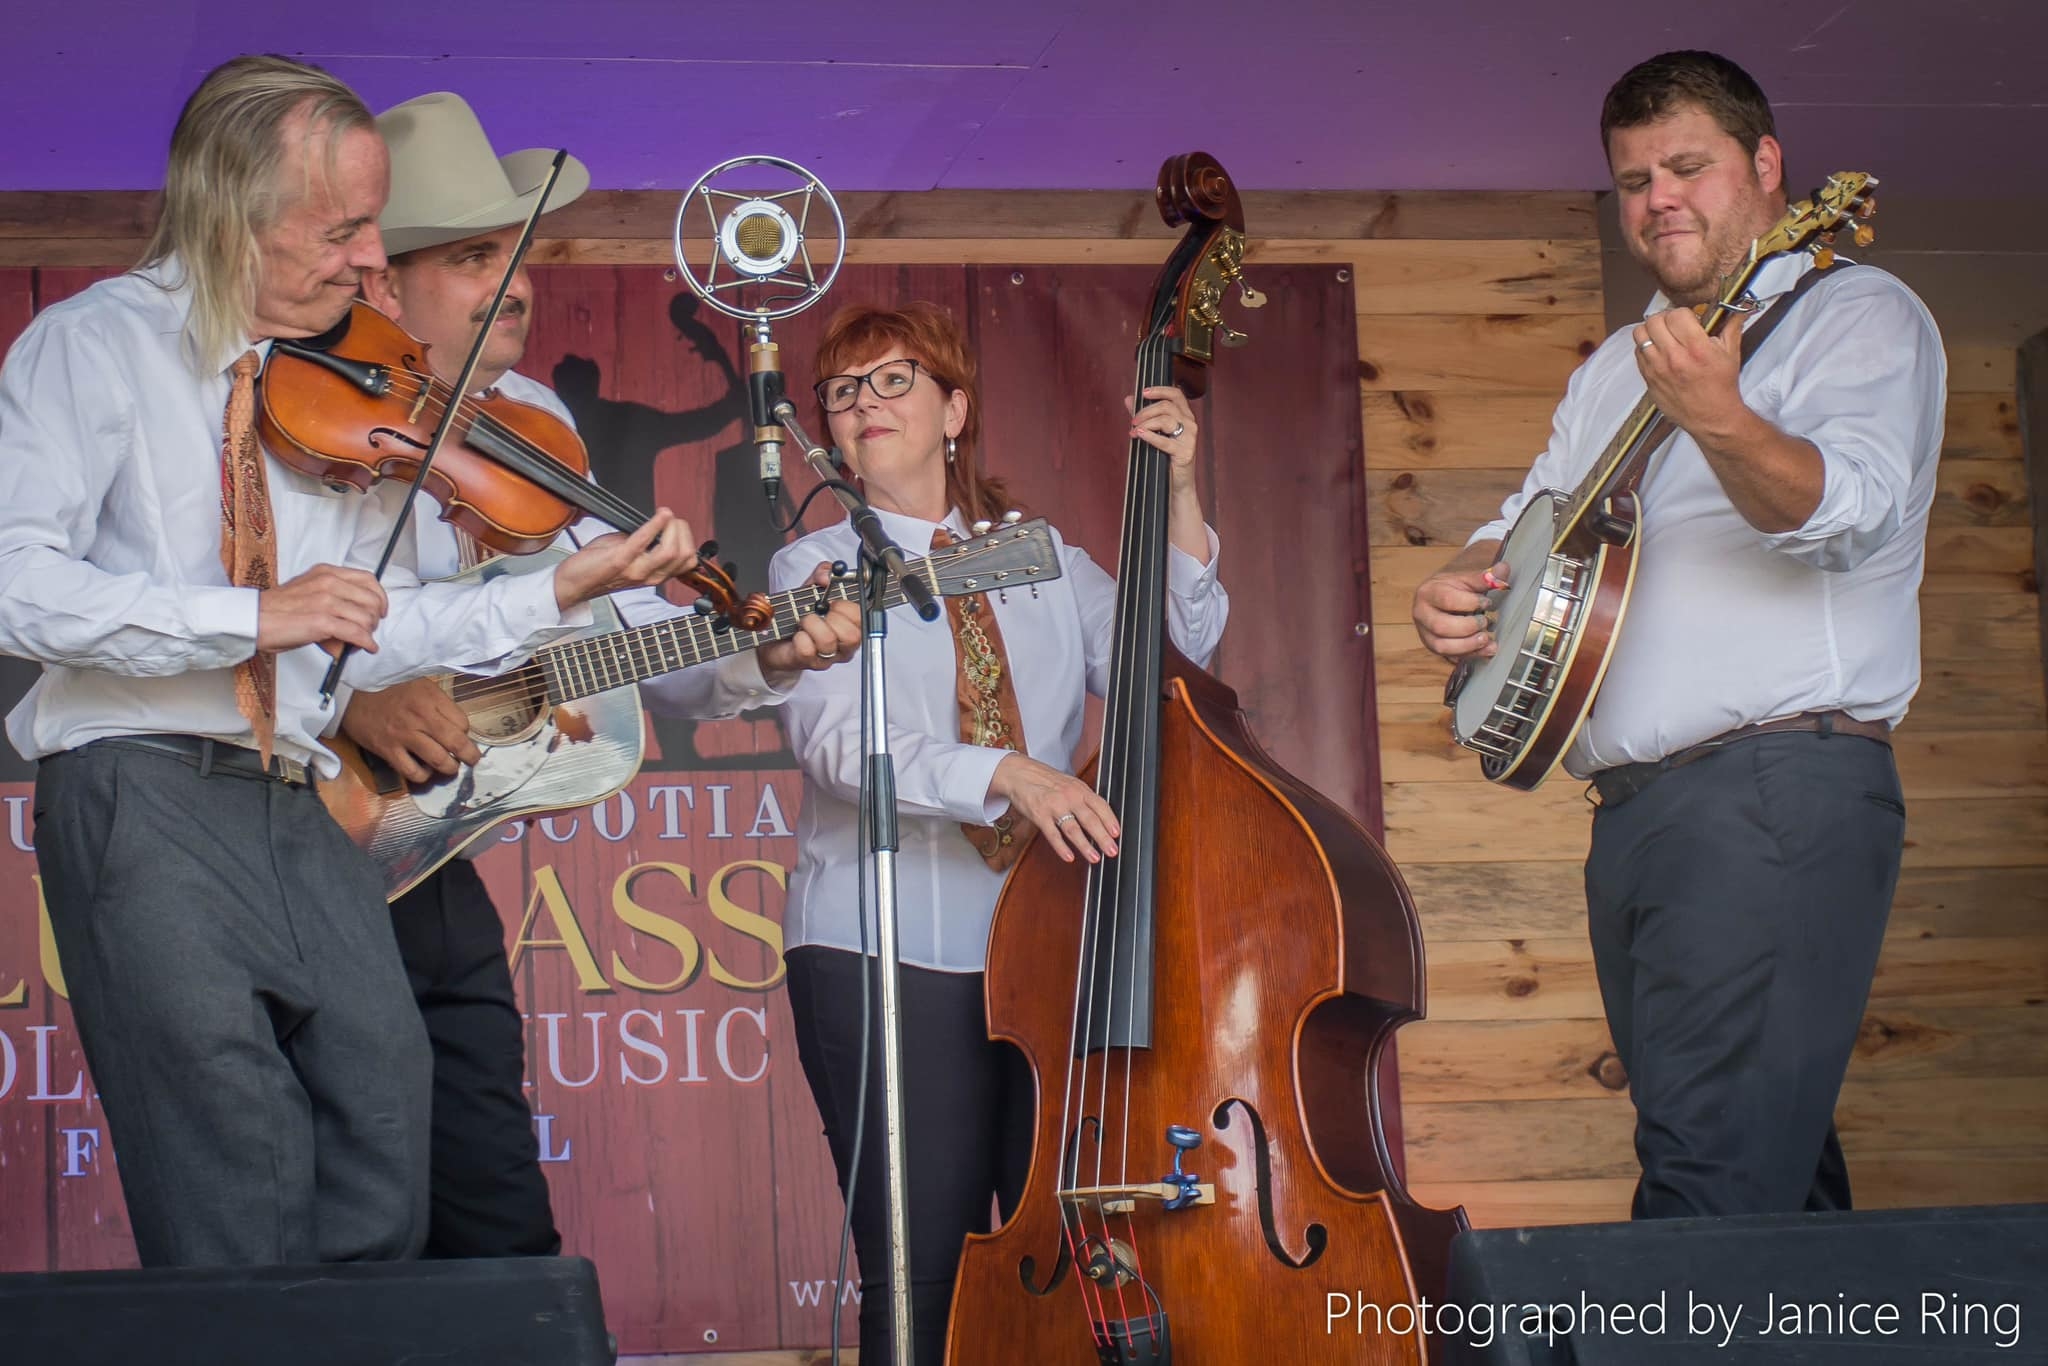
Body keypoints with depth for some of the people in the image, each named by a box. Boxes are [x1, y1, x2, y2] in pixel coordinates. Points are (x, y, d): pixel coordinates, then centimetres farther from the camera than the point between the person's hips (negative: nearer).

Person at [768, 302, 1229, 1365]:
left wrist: (1178, 500, -2)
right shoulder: (815, 568, 6)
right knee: (921, 1275, -7)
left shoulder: (1044, 560, 17)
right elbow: (835, 738, -12)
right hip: (885, 962, -3)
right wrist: (1004, 774, -27)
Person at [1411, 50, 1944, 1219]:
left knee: (1708, 1181, -18)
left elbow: (1845, 511, -18)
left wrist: (1720, 421, -38)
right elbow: (1534, 522, 27)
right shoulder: (1619, 367, 24)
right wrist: (1460, 585, 4)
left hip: (1776, 792, -8)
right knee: (1775, 1170, 11)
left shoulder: (1857, 314, -1)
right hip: (1635, 809, 8)